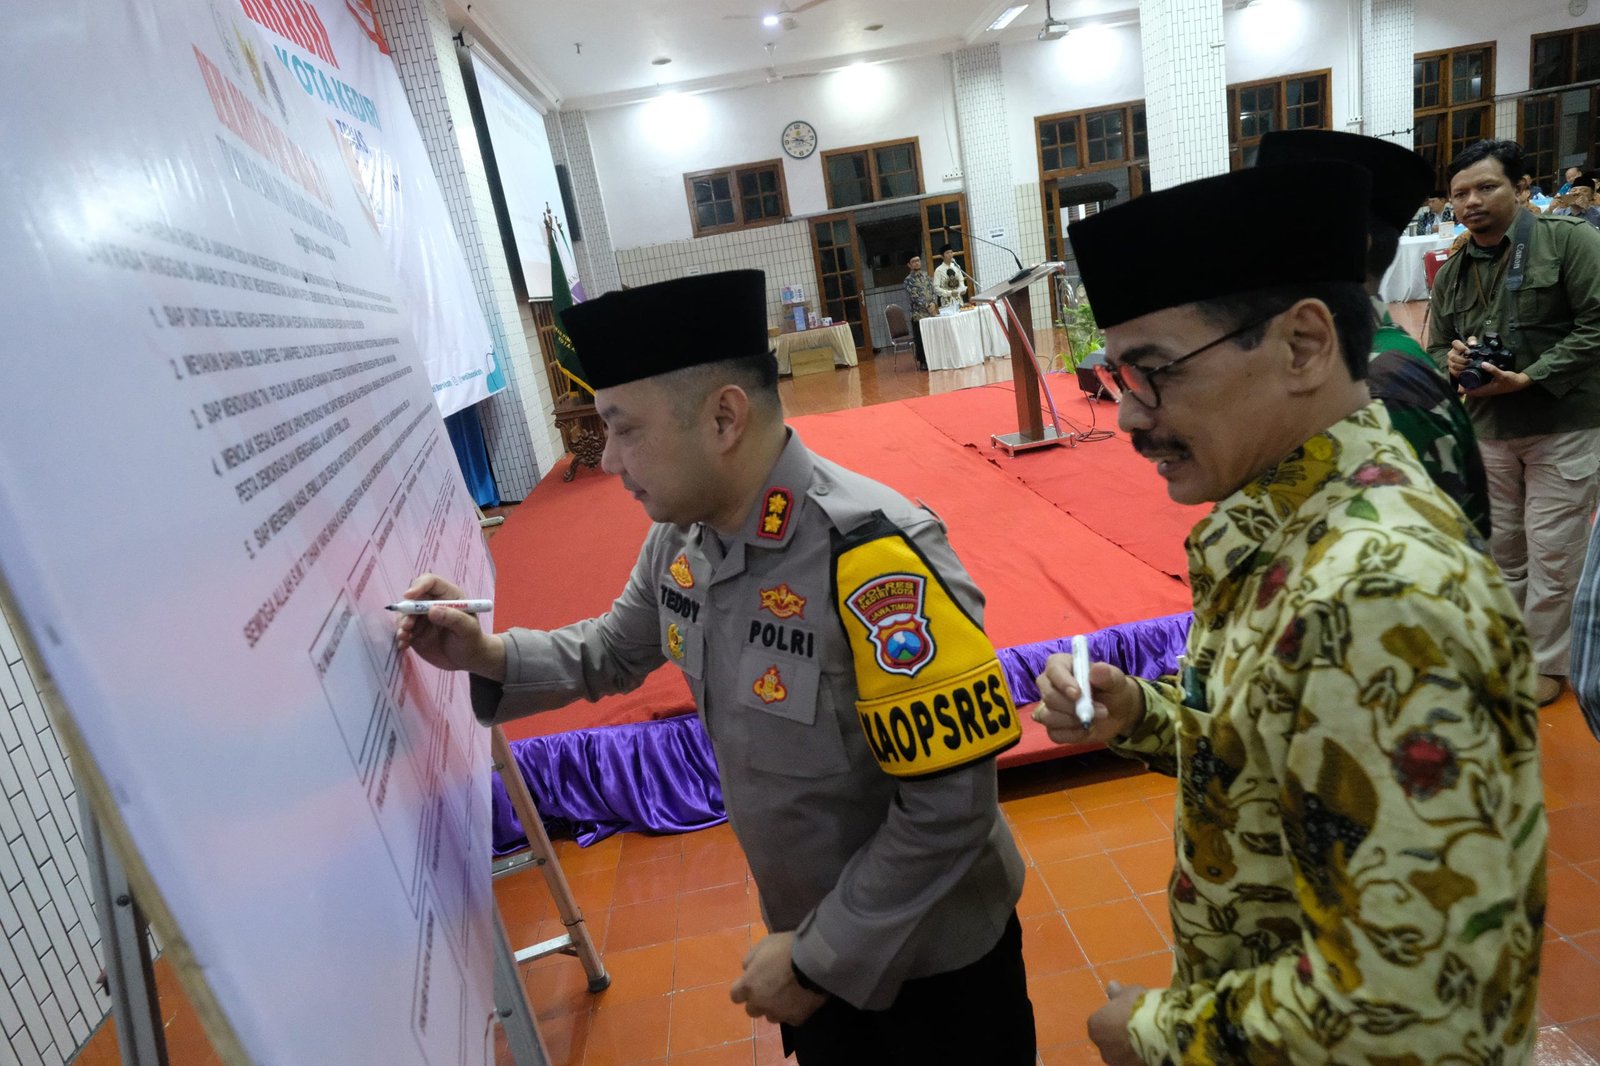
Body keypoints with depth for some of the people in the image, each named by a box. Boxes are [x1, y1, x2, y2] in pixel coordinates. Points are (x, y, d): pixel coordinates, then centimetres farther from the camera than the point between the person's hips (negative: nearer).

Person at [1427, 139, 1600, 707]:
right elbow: (1437, 346, 15)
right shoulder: (1451, 273, 9)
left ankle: (1546, 660, 19)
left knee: (1552, 550, 2)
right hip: (1487, 428, 5)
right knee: (1499, 547, 15)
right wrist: (1450, 362, -9)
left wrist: (1527, 378, -21)